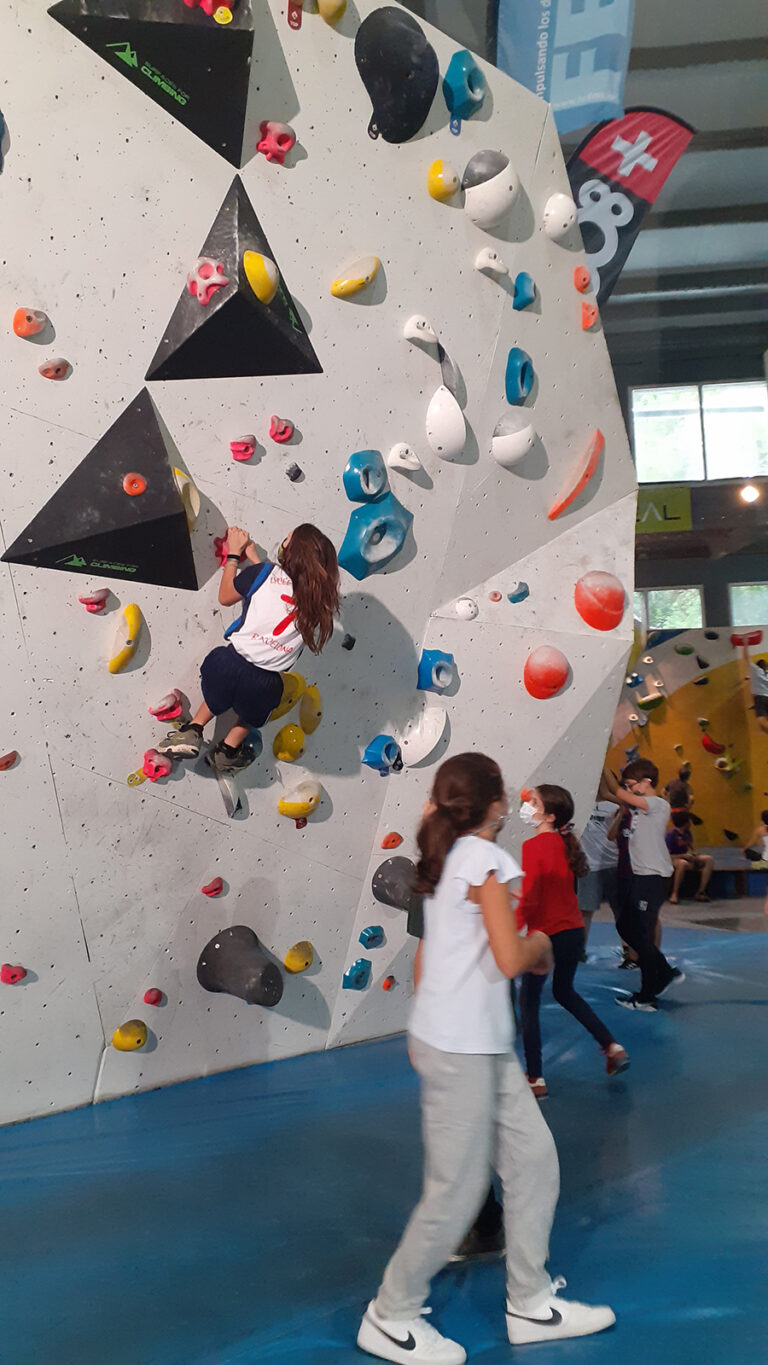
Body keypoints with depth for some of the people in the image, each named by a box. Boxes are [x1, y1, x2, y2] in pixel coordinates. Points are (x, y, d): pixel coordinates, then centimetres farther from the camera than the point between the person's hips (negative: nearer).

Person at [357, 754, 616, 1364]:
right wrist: (539, 944, -1)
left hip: (485, 1046, 9)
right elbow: (510, 959, -21)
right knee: (458, 1190, 1)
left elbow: (423, 965, 15)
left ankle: (530, 1303, 24)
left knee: (534, 1158, 12)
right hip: (460, 1049, -9)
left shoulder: (446, 862, 12)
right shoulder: (485, 858, -15)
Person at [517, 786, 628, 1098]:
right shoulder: (565, 842, 5)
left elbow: (529, 899, -22)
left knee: (528, 1002, 8)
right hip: (574, 930, 7)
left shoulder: (533, 846, -17)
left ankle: (535, 1079, 12)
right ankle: (612, 1047, 25)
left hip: (547, 934, -7)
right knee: (565, 992, 28)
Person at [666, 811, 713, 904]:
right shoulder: (671, 834, -17)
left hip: (686, 857, 8)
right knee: (683, 863, -42)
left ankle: (700, 892, -13)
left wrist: (693, 854, -5)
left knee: (709, 859, -8)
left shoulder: (687, 833, 6)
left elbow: (691, 847, 20)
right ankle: (674, 894, -30)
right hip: (673, 859, -8)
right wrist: (684, 855, -25)